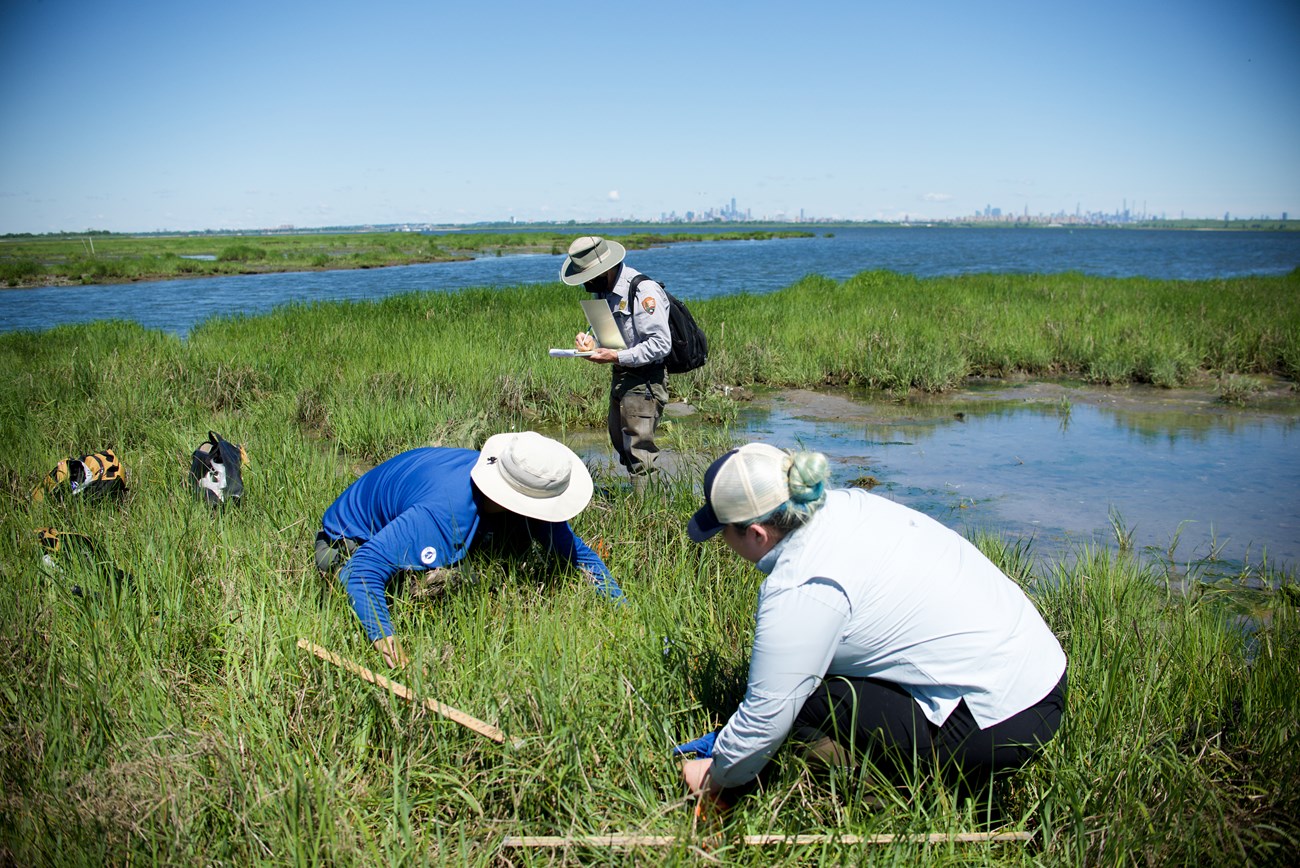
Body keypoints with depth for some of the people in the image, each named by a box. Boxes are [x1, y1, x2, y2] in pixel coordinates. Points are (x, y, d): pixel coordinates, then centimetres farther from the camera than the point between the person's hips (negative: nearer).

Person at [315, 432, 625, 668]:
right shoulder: (442, 515, -44)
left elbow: (577, 551, -8)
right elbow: (364, 568, -47)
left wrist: (621, 609, -15)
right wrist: (383, 639, -55)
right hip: (356, 539, -6)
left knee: (520, 533, -9)